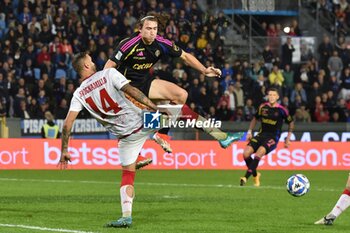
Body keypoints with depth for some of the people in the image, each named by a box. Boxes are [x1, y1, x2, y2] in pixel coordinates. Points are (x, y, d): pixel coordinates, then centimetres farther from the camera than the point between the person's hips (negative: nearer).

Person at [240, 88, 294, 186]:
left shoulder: (281, 110, -6)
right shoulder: (263, 107, 4)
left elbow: (291, 122, 8)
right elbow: (255, 119, 21)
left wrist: (288, 138, 6)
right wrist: (249, 132, 12)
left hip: (273, 138, -5)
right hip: (261, 135, 5)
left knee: (259, 153, -30)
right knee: (246, 153, -13)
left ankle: (246, 177, -29)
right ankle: (255, 175, 11)